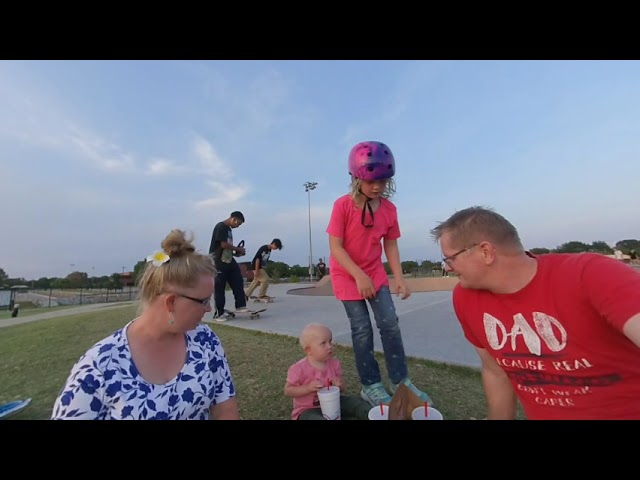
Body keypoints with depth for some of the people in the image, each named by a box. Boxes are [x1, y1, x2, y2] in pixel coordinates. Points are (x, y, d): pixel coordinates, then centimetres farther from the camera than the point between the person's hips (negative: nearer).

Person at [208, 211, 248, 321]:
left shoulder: (228, 229, 15)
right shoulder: (220, 227, -13)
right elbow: (224, 245, -20)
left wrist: (236, 252, 5)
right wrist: (238, 249, -9)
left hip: (228, 260, 9)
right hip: (218, 262, -9)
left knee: (238, 283, 4)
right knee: (219, 288, 0)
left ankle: (240, 306, 10)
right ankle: (219, 313, 10)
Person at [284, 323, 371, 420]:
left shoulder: (334, 363, -6)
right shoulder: (299, 368, -22)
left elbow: (342, 389, 5)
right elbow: (287, 391, -15)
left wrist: (339, 385, -20)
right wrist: (308, 388, -28)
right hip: (309, 410, -5)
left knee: (354, 400, -8)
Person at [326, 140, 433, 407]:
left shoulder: (389, 208, -4)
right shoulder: (343, 205, -19)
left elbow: (390, 245, 2)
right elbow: (335, 247, -19)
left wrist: (399, 278, -4)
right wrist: (359, 275, -24)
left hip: (375, 273, 4)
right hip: (346, 275, -4)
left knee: (390, 324, 4)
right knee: (362, 330, 1)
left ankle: (400, 381, 23)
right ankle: (371, 386, 20)